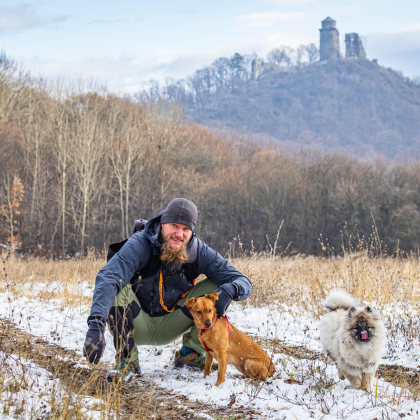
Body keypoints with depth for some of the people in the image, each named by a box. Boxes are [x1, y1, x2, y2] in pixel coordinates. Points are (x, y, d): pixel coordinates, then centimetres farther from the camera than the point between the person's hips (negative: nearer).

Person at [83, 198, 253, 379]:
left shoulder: (199, 251, -12)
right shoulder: (139, 245, -24)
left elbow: (243, 282, -13)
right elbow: (107, 278, -41)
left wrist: (229, 290, -39)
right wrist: (96, 325, -56)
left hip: (169, 328, 3)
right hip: (136, 325, -3)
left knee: (218, 286, -12)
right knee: (117, 287, -33)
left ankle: (190, 353, 3)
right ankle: (127, 360, -14)